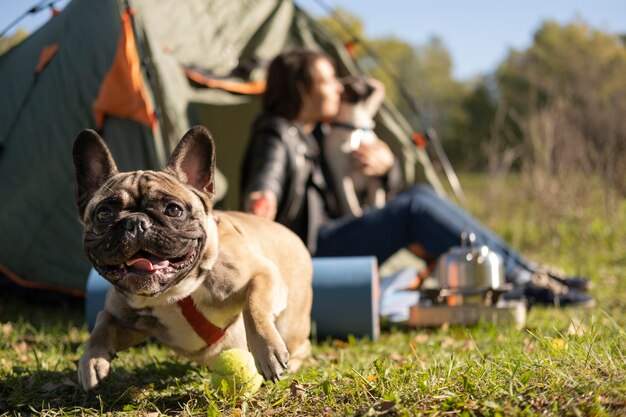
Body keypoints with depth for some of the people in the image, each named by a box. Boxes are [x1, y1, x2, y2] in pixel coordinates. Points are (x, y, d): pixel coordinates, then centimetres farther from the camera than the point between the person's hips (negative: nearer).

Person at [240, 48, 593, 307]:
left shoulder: (316, 136, 19)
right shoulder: (276, 137, -6)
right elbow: (268, 176, -28)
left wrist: (387, 166, -2)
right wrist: (262, 199, -50)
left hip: (329, 243, 9)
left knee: (420, 195, -8)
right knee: (415, 208, -23)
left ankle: (528, 273, -12)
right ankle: (521, 281, -22)